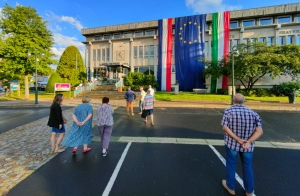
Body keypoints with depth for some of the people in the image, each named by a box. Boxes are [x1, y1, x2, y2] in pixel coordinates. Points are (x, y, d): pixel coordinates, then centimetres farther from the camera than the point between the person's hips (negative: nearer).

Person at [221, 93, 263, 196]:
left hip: (231, 144, -2)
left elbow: (225, 128, -18)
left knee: (231, 165, 16)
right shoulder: (253, 113, -5)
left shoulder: (228, 111, -11)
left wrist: (238, 140, -17)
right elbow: (259, 131, -13)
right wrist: (248, 142, -19)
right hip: (247, 146, 2)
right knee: (247, 166, 21)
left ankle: (231, 187, 35)